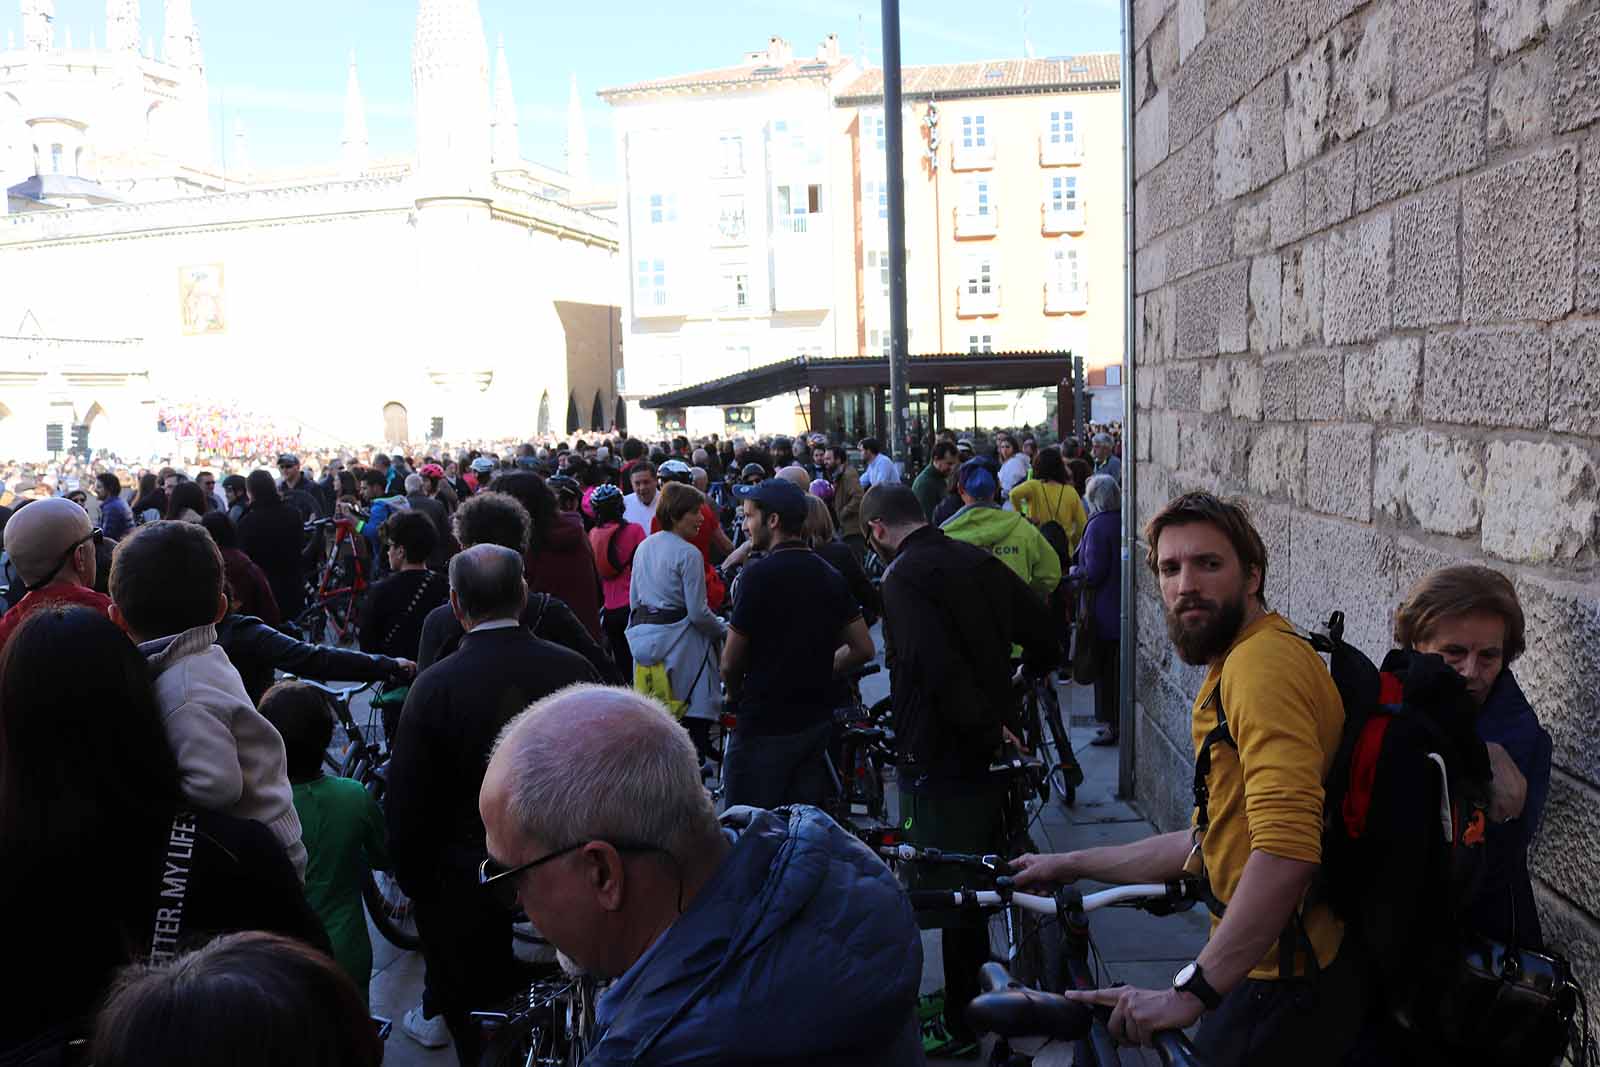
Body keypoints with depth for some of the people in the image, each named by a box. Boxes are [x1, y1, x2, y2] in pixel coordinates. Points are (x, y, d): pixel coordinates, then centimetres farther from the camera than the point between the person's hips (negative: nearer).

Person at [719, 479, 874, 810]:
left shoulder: (759, 575, -15)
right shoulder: (830, 575, 6)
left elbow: (731, 662, -11)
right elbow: (863, 649, 8)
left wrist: (734, 693, 9)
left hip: (765, 723, -7)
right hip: (816, 718, 7)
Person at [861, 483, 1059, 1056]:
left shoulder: (904, 576, -16)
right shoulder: (978, 560, 7)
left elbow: (939, 667, -29)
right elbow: (1044, 634, 10)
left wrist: (986, 727, -18)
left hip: (943, 757, -8)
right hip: (996, 749, 8)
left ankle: (962, 1022, 15)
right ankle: (989, 994, 36)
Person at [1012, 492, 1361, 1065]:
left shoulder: (1264, 659, -21)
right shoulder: (1236, 665, 14)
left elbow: (1287, 849, -32)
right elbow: (1215, 842, 19)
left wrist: (1191, 990, -29)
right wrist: (1070, 865, 19)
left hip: (1293, 984, -9)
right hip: (1265, 968, 9)